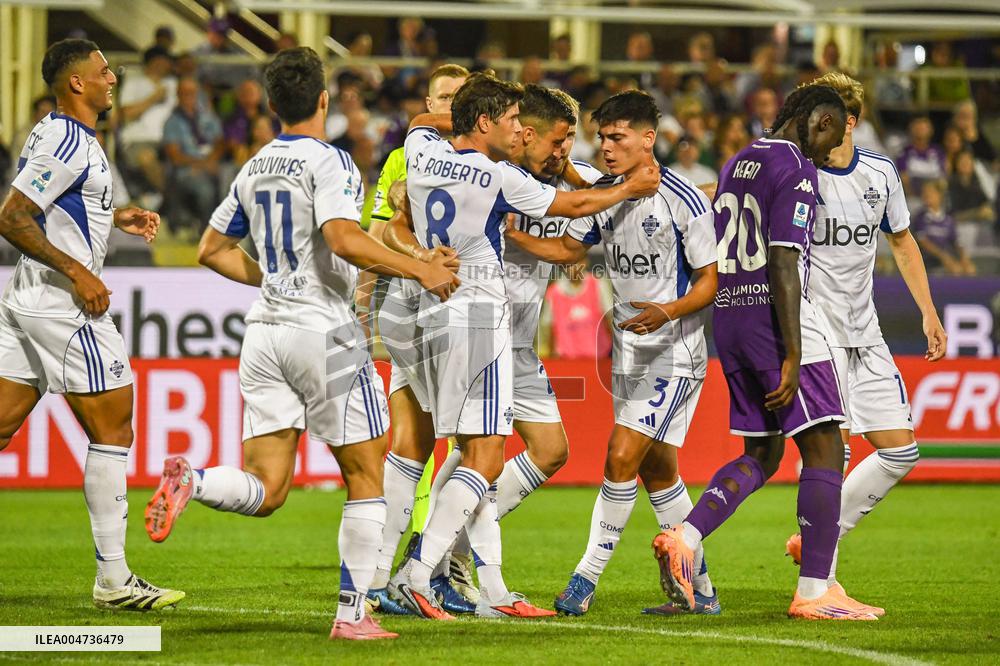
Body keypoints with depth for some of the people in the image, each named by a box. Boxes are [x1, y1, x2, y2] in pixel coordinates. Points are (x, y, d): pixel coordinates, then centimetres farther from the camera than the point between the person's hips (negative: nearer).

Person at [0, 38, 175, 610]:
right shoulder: (70, 143, -16)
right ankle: (113, 579, 1)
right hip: (65, 307, -10)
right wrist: (77, 273, -20)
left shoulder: (56, 135, 15)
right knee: (113, 432, -2)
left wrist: (114, 217, 21)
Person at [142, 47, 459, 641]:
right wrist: (420, 269, -17)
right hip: (324, 331, -6)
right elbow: (344, 239, -23)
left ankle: (191, 481, -25)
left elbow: (213, 250, 19)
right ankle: (353, 614, 4)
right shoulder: (328, 161, -9)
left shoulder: (254, 169, 12)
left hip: (265, 335, 6)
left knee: (265, 491, 4)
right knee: (366, 475, 6)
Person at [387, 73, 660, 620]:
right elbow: (571, 205, 4)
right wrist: (629, 189, 19)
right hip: (480, 313, -8)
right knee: (485, 460, -10)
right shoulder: (498, 178, -9)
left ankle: (491, 590, 6)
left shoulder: (422, 153, 7)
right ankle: (417, 573, -22)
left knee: (476, 457, 9)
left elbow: (421, 122, 33)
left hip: (434, 316, 8)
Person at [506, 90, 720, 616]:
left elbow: (711, 279, -11)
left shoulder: (684, 201, -15)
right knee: (656, 470, 11)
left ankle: (587, 577, -5)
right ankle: (700, 591, 21)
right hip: (629, 349, 7)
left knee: (622, 455, -15)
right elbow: (568, 248, 16)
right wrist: (512, 234, 1)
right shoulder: (603, 194, 3)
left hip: (675, 351, -7)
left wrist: (669, 311, -27)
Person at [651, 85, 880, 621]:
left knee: (761, 455, 16)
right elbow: (783, 265, -17)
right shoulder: (796, 169, -9)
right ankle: (814, 592, -8)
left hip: (728, 317, 9)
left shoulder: (735, 166, 17)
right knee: (824, 450, -3)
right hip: (775, 318, -9)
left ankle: (683, 538, -4)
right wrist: (792, 356, -19)